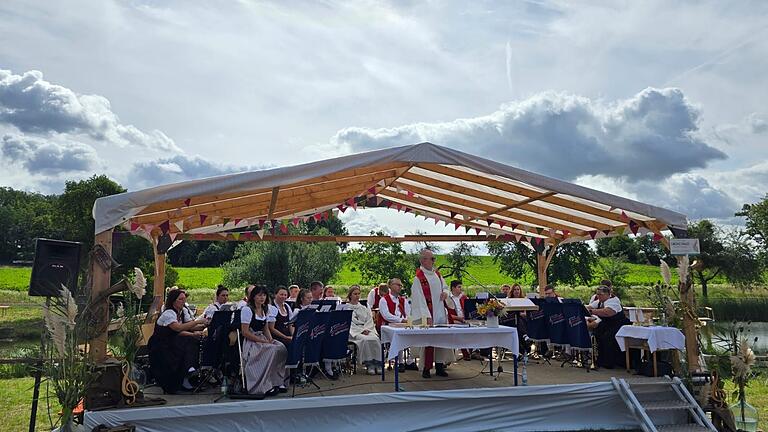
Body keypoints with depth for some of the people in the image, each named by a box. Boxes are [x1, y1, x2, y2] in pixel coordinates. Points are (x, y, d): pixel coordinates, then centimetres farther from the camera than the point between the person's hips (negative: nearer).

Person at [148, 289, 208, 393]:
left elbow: (179, 332, 7)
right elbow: (178, 328, -33)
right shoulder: (168, 313, -17)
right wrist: (197, 321, -34)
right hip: (159, 348, -8)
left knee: (193, 342, -18)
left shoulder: (180, 312, 10)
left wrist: (193, 334, -10)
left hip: (170, 343, 8)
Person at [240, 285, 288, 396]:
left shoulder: (265, 310, 13)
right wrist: (263, 341, -19)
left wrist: (270, 339, -3)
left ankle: (278, 382, -14)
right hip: (250, 342, -7)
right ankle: (265, 386, -22)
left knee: (282, 348, -20)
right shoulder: (247, 310, -10)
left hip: (262, 339, 7)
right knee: (272, 350, -30)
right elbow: (245, 333, -15)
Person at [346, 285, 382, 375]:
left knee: (375, 339, -29)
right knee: (365, 340, -35)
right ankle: (369, 364, -28)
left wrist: (366, 329, -6)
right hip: (354, 332, -4)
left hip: (367, 330, 4)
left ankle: (377, 363, -27)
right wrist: (361, 330, -13)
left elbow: (370, 321, 16)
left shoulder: (364, 308, 26)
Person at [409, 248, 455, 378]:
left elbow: (445, 287, 24)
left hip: (440, 314, 7)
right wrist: (427, 316, -22)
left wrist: (445, 292, -1)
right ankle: (426, 368, 8)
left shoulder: (437, 274, 10)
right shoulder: (418, 278, -11)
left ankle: (440, 365, 19)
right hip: (427, 315, -7)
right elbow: (419, 299, -16)